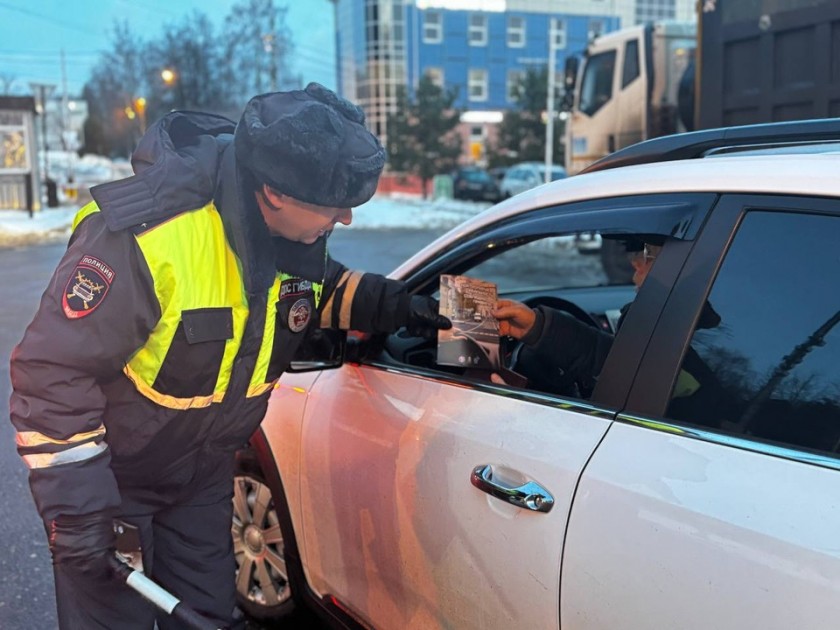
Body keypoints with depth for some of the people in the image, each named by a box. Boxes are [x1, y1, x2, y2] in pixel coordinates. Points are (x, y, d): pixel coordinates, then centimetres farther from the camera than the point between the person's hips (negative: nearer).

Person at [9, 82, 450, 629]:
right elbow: (52, 369, -28)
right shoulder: (142, 236, -35)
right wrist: (77, 508, -26)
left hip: (204, 472, 6)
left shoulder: (297, 229, -13)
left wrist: (398, 305, -8)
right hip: (111, 475, -5)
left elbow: (321, 290, 11)